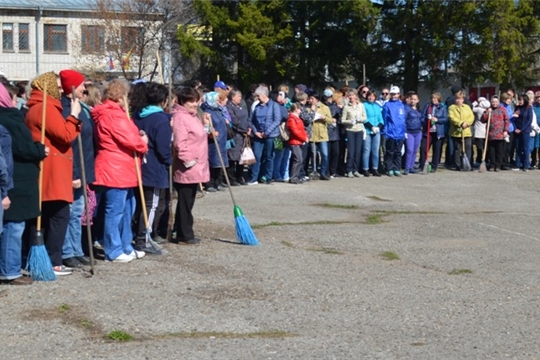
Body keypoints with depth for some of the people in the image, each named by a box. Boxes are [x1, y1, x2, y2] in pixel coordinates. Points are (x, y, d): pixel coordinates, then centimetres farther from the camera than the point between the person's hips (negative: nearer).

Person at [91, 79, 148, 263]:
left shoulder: (114, 112, 18)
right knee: (115, 210, -5)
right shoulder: (113, 115, -17)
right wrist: (143, 144, 0)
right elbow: (128, 139, -19)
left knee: (127, 208, 17)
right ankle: (114, 251, 1)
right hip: (115, 170, -11)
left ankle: (125, 247, 25)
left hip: (122, 170, 11)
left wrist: (138, 140, 1)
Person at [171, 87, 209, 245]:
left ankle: (185, 234, 21)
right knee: (185, 203, -3)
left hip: (196, 168, 10)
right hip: (186, 169, -10)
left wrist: (207, 129, 17)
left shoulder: (192, 116, 18)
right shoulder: (179, 117, -16)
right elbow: (179, 142, -25)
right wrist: (187, 159, -26)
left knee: (188, 202, 14)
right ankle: (185, 235, 3)